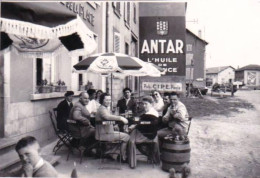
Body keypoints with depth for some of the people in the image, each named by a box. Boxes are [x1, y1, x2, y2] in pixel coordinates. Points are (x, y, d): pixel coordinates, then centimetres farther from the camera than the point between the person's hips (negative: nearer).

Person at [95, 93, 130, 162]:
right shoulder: (102, 108, -16)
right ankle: (124, 158, 1)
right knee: (126, 136, -12)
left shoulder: (105, 108, 18)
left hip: (107, 132, 10)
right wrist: (121, 118, -38)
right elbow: (107, 116, -36)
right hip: (104, 134, -10)